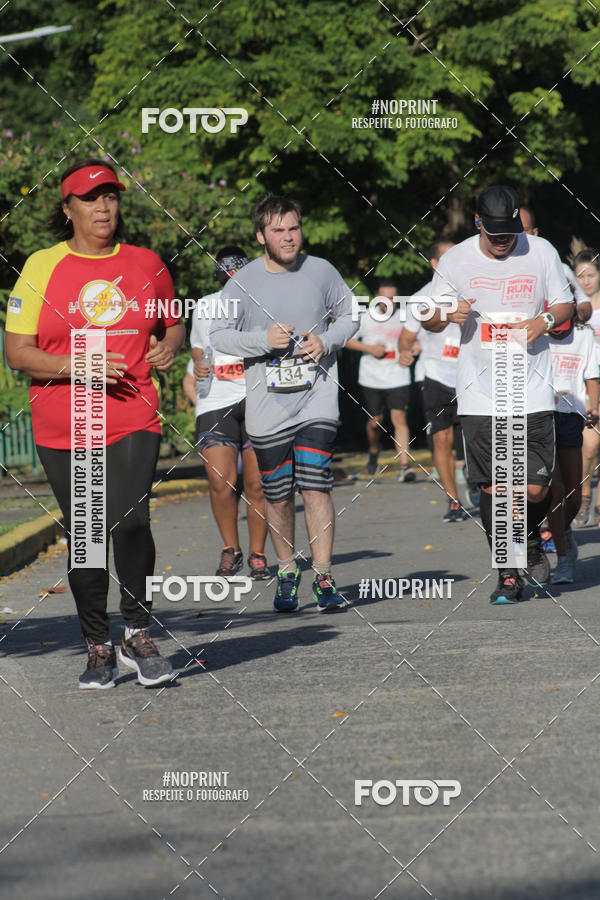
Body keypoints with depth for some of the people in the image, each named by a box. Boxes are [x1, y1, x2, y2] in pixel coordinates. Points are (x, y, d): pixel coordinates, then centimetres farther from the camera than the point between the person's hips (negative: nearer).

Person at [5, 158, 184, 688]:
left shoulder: (146, 265, 8)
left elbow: (173, 323, 24)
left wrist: (168, 347, 1)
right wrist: (77, 368, -16)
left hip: (133, 422, 0)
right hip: (62, 427, 0)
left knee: (130, 522, -17)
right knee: (84, 536, 5)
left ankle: (138, 635, -1)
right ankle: (98, 648, 18)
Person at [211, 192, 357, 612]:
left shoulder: (321, 271, 2)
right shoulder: (242, 283, -2)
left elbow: (349, 315, 14)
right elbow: (220, 334, 1)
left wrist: (327, 341, -6)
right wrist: (263, 340, -15)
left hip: (317, 400, -1)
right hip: (267, 407, 1)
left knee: (316, 487, -12)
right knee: (278, 496, 7)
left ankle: (323, 578, -8)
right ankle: (287, 573, 25)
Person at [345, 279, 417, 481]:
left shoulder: (403, 318, 1)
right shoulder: (365, 317, 1)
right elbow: (347, 340, 6)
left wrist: (410, 352, -12)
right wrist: (369, 348, -9)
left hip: (398, 379, -1)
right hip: (372, 379, 1)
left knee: (399, 418, -13)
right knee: (375, 421, 9)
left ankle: (404, 466, -18)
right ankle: (373, 453, 40)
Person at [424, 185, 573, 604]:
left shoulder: (542, 252, 1)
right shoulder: (455, 260, 1)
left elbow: (565, 305, 11)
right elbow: (431, 320, 9)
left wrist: (544, 320, -11)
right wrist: (449, 314, -15)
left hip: (532, 390, 0)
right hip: (479, 393, 0)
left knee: (535, 488, -4)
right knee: (493, 486, 0)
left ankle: (532, 537, 30)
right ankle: (508, 575, 13)